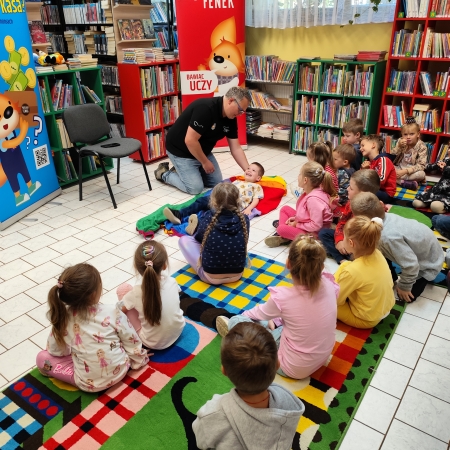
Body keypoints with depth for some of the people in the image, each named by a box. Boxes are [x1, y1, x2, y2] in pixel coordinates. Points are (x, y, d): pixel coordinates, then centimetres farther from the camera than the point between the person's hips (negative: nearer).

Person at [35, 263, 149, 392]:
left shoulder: (63, 317, -16)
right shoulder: (112, 312, -20)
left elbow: (55, 350, 0)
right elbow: (132, 342, -8)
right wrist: (140, 361, 11)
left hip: (88, 384, 0)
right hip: (120, 371, 1)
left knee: (42, 358, 13)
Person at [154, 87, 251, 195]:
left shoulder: (231, 119, -6)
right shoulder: (206, 108, -31)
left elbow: (236, 148, -3)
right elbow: (190, 140, -32)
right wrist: (205, 162, -19)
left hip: (202, 151, 8)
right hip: (180, 151, -8)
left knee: (217, 183, 6)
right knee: (195, 188, -12)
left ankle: (182, 170, 22)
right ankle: (164, 174, 11)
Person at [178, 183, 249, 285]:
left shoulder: (207, 218, -16)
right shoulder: (244, 220, -10)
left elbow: (198, 238, 5)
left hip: (211, 277, -3)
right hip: (236, 275, 4)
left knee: (184, 240, 10)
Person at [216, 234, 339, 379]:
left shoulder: (283, 297, -28)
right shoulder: (329, 286, -15)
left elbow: (261, 313, -3)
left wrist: (245, 315, 18)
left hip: (294, 367, -5)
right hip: (323, 358, 6)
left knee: (236, 321, 6)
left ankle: (234, 329, 38)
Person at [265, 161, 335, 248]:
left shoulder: (313, 199, -31)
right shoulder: (309, 192, -1)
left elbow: (316, 225, -31)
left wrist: (297, 224, -18)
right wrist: (295, 218, 1)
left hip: (313, 233, -11)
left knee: (281, 229, -23)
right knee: (285, 209, 14)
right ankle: (282, 237, 2)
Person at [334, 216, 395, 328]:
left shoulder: (352, 271, -34)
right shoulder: (377, 254, -15)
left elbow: (335, 299, -18)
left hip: (366, 319, -7)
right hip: (385, 308, 7)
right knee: (345, 265, 10)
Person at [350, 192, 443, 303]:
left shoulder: (388, 237, -43)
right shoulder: (385, 218, -20)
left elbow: (411, 265, -36)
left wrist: (403, 287, -20)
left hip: (429, 262, -7)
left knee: (405, 297, 1)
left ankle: (425, 277, 21)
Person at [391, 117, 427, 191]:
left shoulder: (422, 147, -10)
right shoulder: (400, 142, -1)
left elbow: (421, 165, -17)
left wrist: (405, 171, -29)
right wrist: (399, 146, -25)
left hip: (411, 171, -2)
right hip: (399, 168, 3)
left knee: (422, 174, -35)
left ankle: (397, 179, -26)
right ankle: (404, 183, -34)